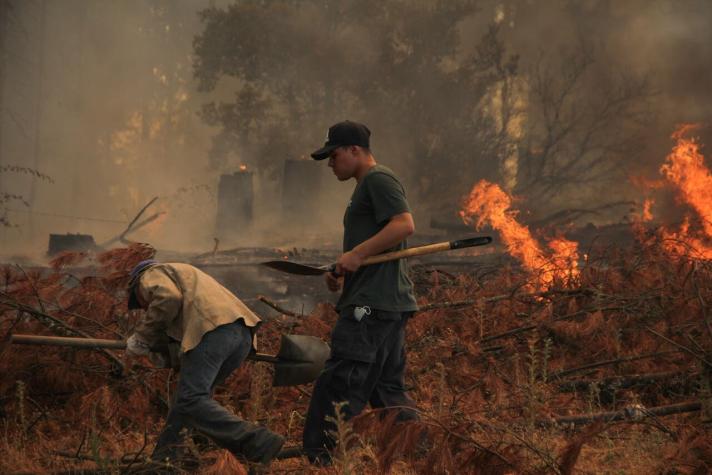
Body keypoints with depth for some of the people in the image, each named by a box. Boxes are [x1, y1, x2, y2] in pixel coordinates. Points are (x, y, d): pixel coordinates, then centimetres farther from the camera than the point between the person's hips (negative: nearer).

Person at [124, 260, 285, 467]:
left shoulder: (152, 274, 18)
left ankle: (258, 441, -27)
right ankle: (165, 455, 17)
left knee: (191, 401, -14)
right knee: (186, 395, 19)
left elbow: (168, 299, -4)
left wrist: (142, 336, 5)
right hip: (243, 333, 9)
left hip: (213, 329, -9)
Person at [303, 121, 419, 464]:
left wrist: (357, 254, -21)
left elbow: (404, 224, -22)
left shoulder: (378, 180, -7)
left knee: (338, 385, -11)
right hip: (388, 304, 11)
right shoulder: (366, 187, 25)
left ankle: (320, 459, -11)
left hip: (372, 305, -11)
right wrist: (344, 275, 14)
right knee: (388, 389, 11)